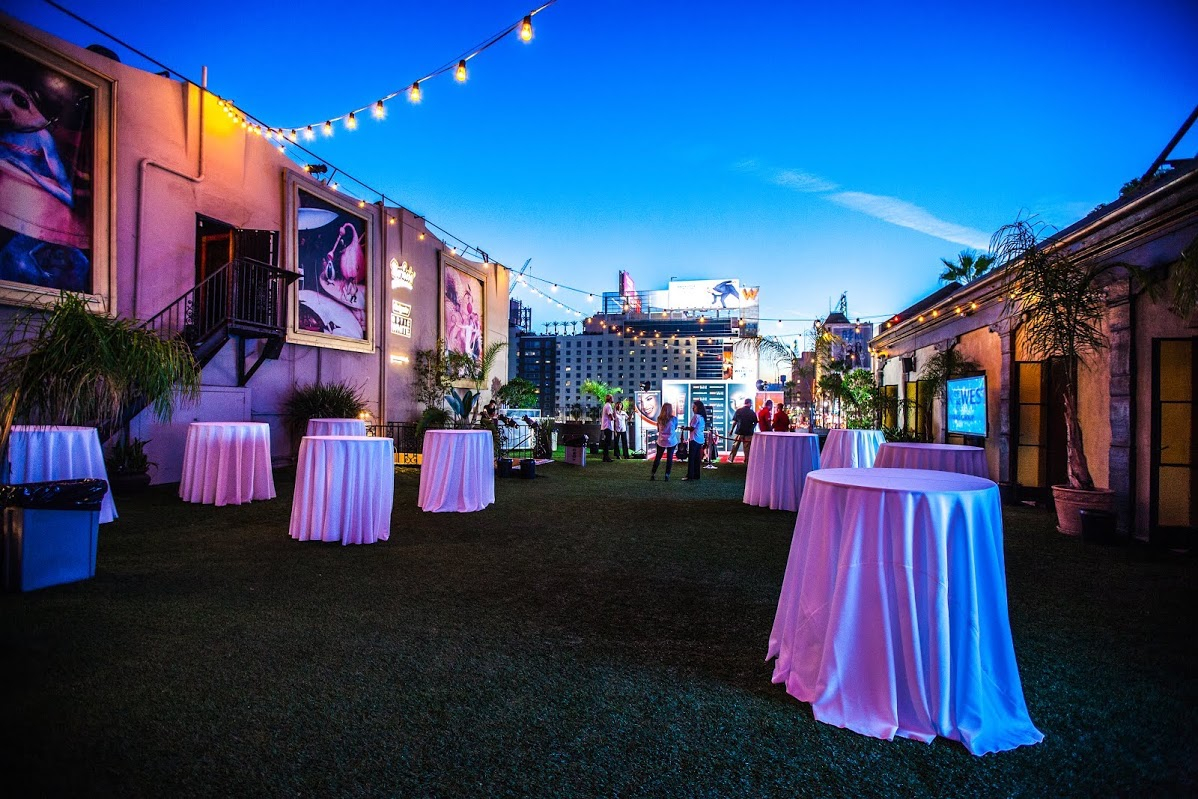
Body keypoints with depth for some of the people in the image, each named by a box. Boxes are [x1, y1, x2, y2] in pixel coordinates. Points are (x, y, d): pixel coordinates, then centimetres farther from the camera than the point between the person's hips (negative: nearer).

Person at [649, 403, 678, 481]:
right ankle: (667, 476, 7)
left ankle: (652, 474, 18)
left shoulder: (659, 419, -3)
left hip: (661, 441, 2)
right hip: (671, 441, -2)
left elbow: (658, 429, 8)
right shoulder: (674, 418, -10)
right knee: (669, 458, 7)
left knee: (657, 457, 13)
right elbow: (675, 428, 6)